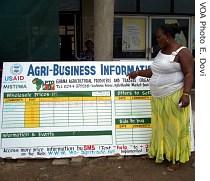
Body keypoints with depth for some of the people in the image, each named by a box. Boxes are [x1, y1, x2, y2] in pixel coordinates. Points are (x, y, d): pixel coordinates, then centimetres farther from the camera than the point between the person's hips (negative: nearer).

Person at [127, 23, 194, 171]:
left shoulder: (182, 52, -11)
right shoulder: (161, 52, 13)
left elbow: (189, 74, -16)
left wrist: (186, 94, -25)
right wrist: (138, 73, 19)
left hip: (174, 97, -8)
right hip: (158, 98, 8)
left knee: (174, 127, 2)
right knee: (160, 127, 15)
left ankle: (176, 158, 15)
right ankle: (161, 152, 30)